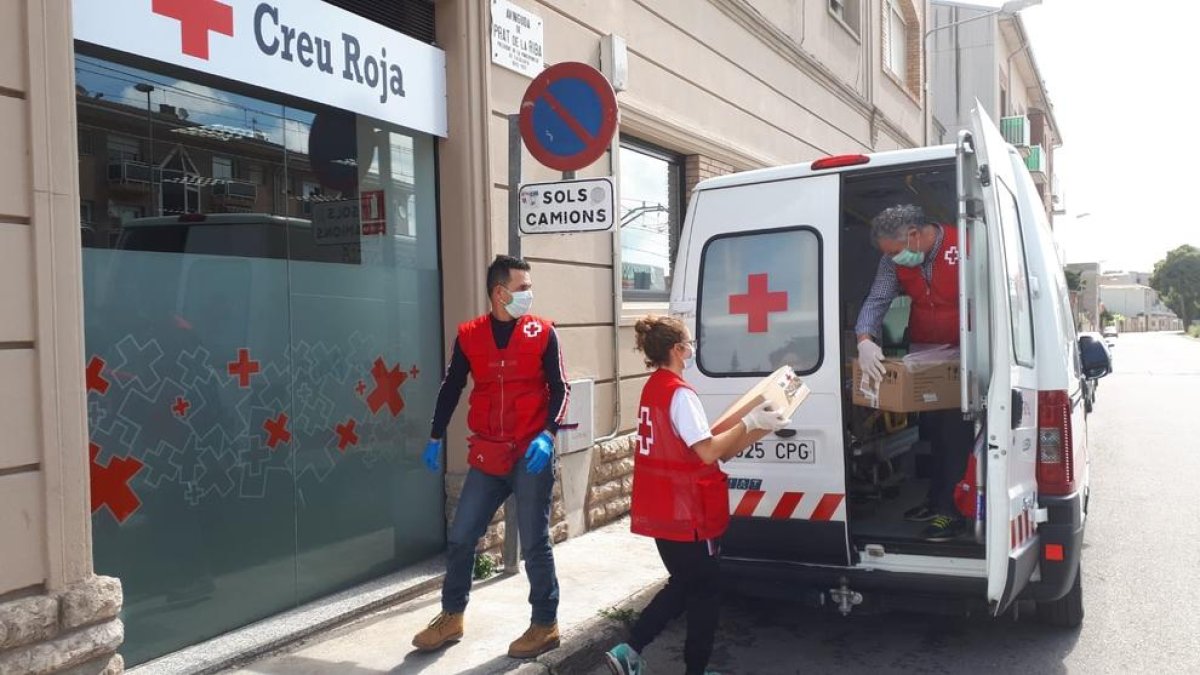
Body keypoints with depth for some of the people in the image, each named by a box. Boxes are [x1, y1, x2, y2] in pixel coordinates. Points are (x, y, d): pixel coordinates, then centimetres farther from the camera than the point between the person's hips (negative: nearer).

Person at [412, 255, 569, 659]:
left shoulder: (542, 333, -2)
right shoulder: (469, 335, 3)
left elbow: (559, 389, -1)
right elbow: (451, 388, 12)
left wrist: (547, 434, -15)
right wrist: (436, 438, 12)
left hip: (531, 455, -3)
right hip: (486, 456, 3)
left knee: (534, 544, 4)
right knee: (460, 538, 8)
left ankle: (545, 625, 20)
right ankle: (451, 617, 27)